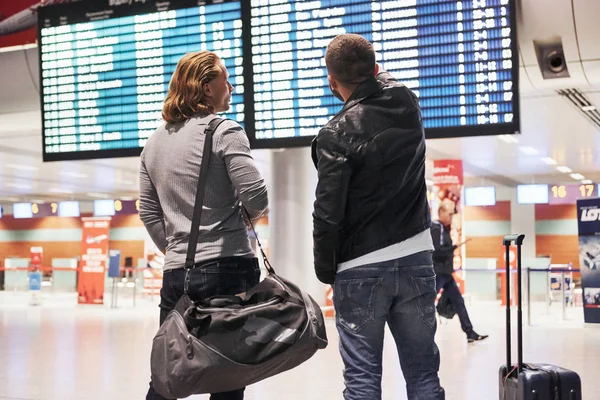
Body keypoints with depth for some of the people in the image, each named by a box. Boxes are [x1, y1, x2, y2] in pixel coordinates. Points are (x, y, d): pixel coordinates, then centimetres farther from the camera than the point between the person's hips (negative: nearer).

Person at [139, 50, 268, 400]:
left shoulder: (155, 142, 12)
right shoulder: (225, 132, -8)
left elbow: (149, 212, 14)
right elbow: (256, 197, -14)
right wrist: (243, 217, 7)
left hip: (176, 273, 6)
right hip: (228, 269, -6)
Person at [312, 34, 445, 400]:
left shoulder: (336, 135, -13)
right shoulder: (409, 106, 3)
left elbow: (328, 213, -12)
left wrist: (325, 269, 0)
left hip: (362, 269, -5)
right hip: (417, 259, 5)